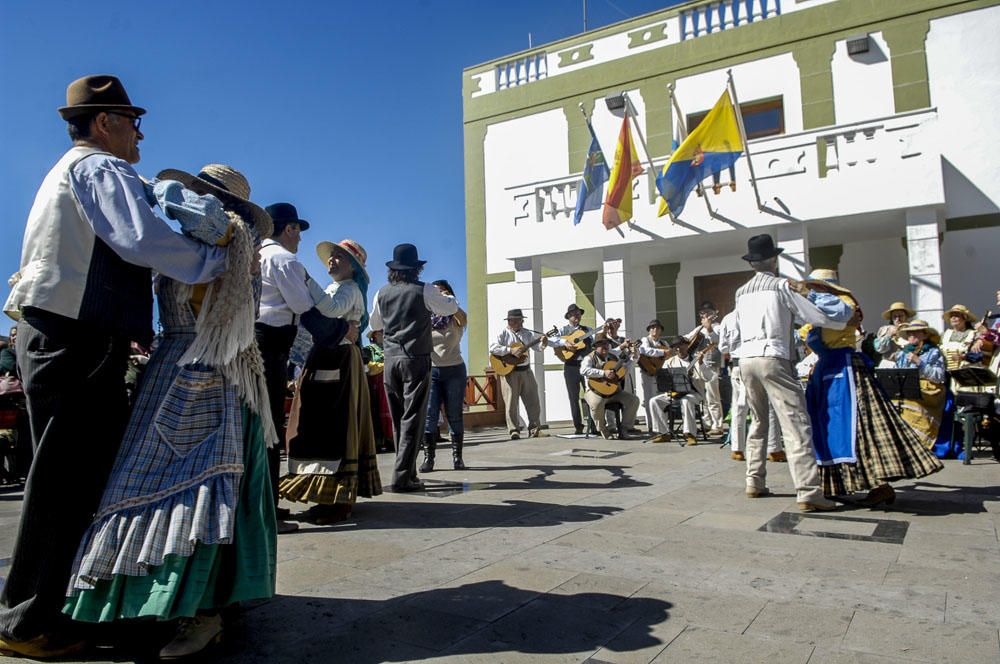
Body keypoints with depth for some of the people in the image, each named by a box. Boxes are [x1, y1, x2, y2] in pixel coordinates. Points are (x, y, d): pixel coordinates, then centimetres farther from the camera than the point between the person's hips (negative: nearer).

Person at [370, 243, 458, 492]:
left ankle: (406, 471, 16)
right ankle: (402, 476, -7)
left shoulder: (382, 293, 7)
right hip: (416, 359, -4)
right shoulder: (424, 291, -6)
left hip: (391, 360, 5)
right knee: (413, 418, -3)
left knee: (398, 419, 11)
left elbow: (375, 324, 20)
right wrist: (444, 297, 28)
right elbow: (452, 307, 8)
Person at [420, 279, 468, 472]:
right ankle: (428, 457, 0)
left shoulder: (455, 319, 3)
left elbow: (463, 318, -20)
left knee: (454, 416, 3)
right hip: (430, 370, 1)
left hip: (454, 370, 0)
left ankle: (457, 457, 8)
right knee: (429, 415, -5)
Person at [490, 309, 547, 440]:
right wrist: (511, 350, -22)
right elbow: (492, 348, -15)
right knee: (511, 402, -2)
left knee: (533, 401, 5)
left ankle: (534, 429, 14)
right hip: (509, 371, -5)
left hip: (525, 371, 5)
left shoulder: (527, 334, 11)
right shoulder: (503, 333, -3)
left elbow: (538, 347, 9)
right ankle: (514, 431, 6)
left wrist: (543, 343, -13)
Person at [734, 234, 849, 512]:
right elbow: (817, 316, -1)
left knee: (758, 422, 17)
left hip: (746, 359, 6)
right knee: (796, 423, -8)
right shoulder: (781, 286, 0)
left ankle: (754, 483, 19)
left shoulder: (741, 292, 16)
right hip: (772, 358, -6)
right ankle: (808, 492, -13)